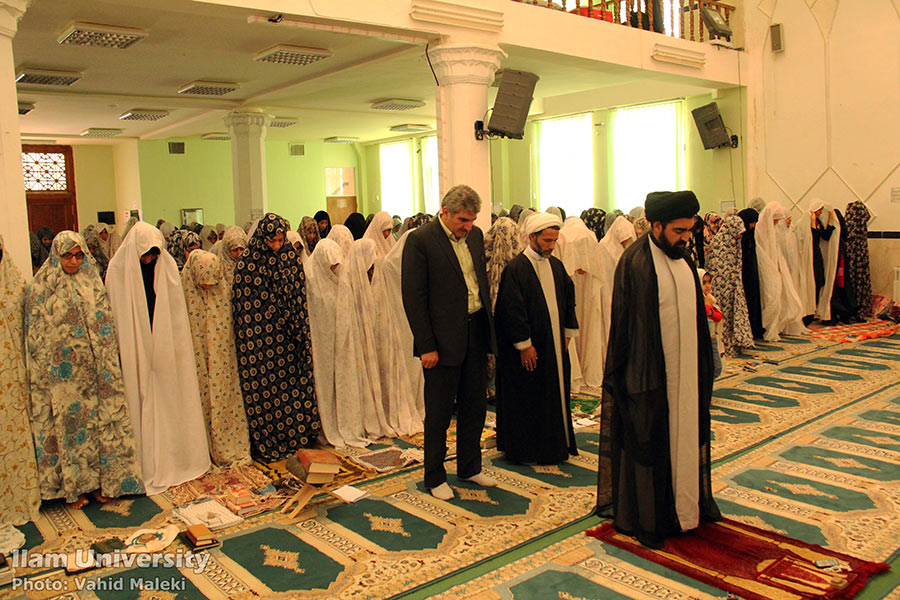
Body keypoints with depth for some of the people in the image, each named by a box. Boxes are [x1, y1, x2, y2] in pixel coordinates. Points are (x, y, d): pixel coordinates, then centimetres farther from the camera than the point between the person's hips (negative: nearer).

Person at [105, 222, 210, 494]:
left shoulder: (167, 266, 0)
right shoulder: (118, 270, -7)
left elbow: (176, 311, 5)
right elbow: (114, 314, -4)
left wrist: (172, 346, 3)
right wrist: (121, 348, -8)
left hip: (164, 349, 2)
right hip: (136, 350, -2)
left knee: (168, 403, 9)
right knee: (141, 405, 2)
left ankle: (172, 462, 22)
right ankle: (148, 466, 13)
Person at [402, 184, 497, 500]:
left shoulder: (475, 235, 7)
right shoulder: (420, 240, -13)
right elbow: (413, 296, -14)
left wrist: (488, 326, 10)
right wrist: (426, 345, -16)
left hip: (476, 331, 7)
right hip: (443, 338, -6)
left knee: (475, 406, 16)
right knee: (439, 412, 6)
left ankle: (470, 467, 33)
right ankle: (435, 477, 22)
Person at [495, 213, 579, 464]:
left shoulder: (556, 265, 8)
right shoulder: (515, 268, -14)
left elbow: (568, 300, 16)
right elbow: (512, 310, -17)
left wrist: (568, 332, 11)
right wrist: (524, 344, -18)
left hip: (554, 344, 7)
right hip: (528, 348, -7)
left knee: (555, 394, 14)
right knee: (527, 399, 2)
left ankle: (557, 443, 28)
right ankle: (526, 450, 15)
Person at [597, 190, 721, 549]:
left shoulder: (683, 258, 8)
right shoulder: (635, 262, -15)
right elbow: (622, 322, -13)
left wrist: (703, 367, 16)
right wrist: (624, 376, -14)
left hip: (685, 370, 7)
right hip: (650, 372, -7)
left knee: (684, 436, 17)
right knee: (648, 442, 4)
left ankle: (684, 504, 35)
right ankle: (644, 519, 19)